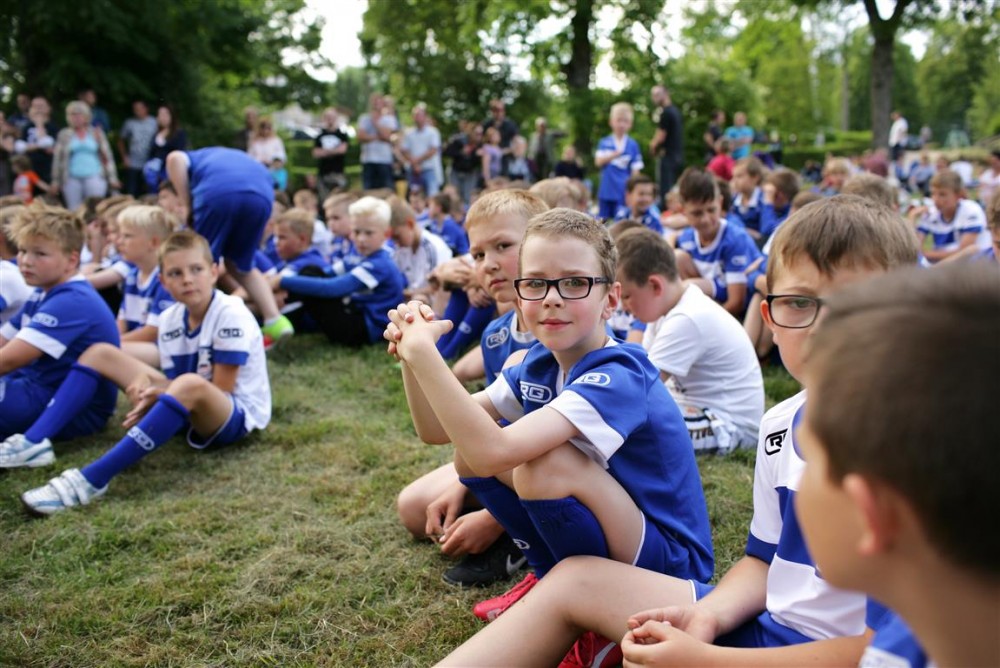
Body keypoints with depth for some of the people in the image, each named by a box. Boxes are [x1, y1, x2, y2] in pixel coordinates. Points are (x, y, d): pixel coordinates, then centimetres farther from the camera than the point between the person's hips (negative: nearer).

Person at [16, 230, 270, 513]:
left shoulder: (231, 314, -17)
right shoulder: (169, 320, 2)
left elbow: (220, 389, -18)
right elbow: (173, 383, 2)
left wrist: (158, 393, -23)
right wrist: (145, 381, -20)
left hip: (237, 414, -8)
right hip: (190, 408, 8)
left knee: (191, 385, -43)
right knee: (99, 353, 4)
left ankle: (91, 480, -44)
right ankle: (33, 443, -12)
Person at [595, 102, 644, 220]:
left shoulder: (633, 145, 0)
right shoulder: (604, 142, 4)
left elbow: (635, 170, -1)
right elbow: (598, 162, -6)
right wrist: (613, 155, -20)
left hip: (623, 193, -1)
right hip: (606, 191, 2)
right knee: (602, 220, 8)